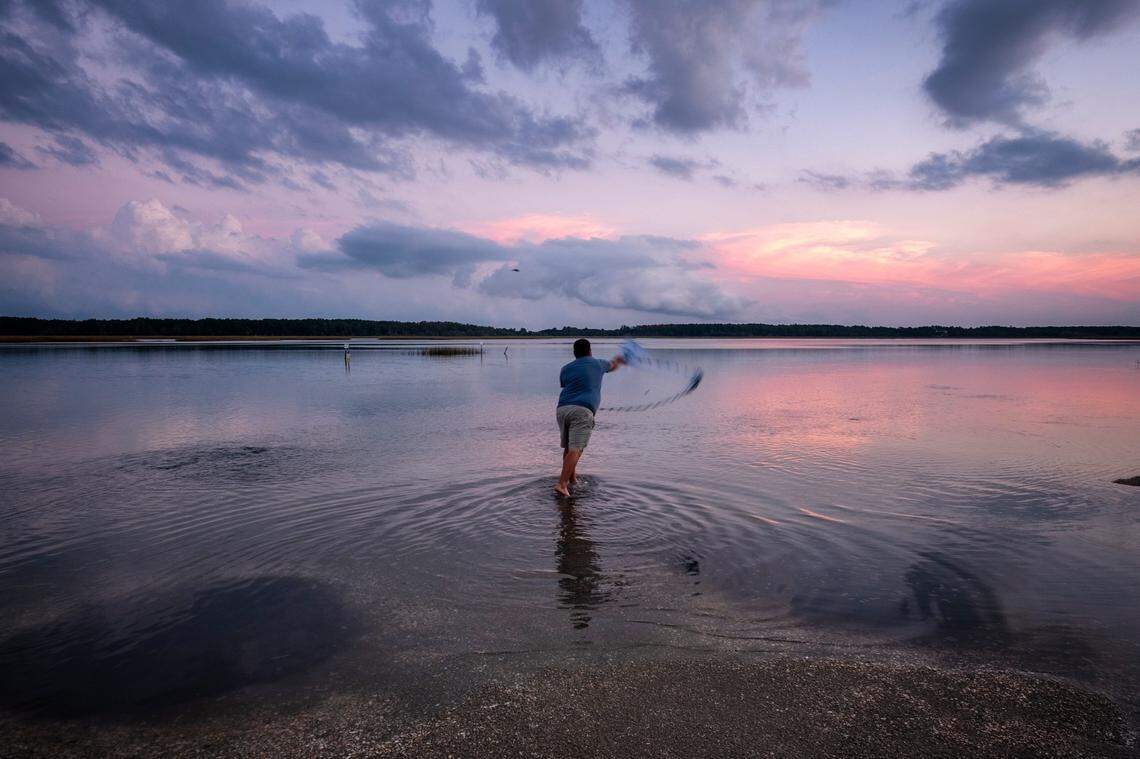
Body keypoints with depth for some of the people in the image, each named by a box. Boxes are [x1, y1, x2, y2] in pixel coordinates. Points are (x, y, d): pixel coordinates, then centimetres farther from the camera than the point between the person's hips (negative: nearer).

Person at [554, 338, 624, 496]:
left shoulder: (565, 369, 17)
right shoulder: (598, 364, 15)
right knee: (575, 449, -11)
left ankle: (571, 479, 31)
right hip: (582, 411, -4)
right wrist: (617, 360, 61)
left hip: (562, 409, 4)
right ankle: (561, 484, -22)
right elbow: (612, 366, 37)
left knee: (568, 447, 19)